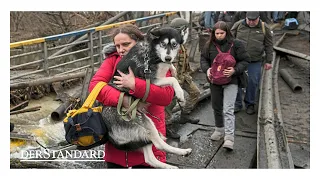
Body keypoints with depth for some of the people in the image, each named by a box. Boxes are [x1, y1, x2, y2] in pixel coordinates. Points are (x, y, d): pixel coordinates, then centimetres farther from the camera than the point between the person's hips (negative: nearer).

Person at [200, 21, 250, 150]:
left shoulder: (236, 44, -7)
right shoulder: (210, 45, 2)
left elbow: (245, 60, -4)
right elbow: (203, 58, 11)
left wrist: (235, 70, -21)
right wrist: (207, 69, -9)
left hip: (231, 81, -4)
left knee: (228, 109, -14)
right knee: (216, 107, 18)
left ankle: (229, 137, -12)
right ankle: (219, 129, 38)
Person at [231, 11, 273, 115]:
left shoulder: (264, 28, 0)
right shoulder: (238, 25, 0)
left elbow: (269, 46, 5)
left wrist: (268, 61, 3)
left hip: (255, 61, 0)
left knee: (253, 82, 3)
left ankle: (250, 104, 21)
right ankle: (237, 104, 17)